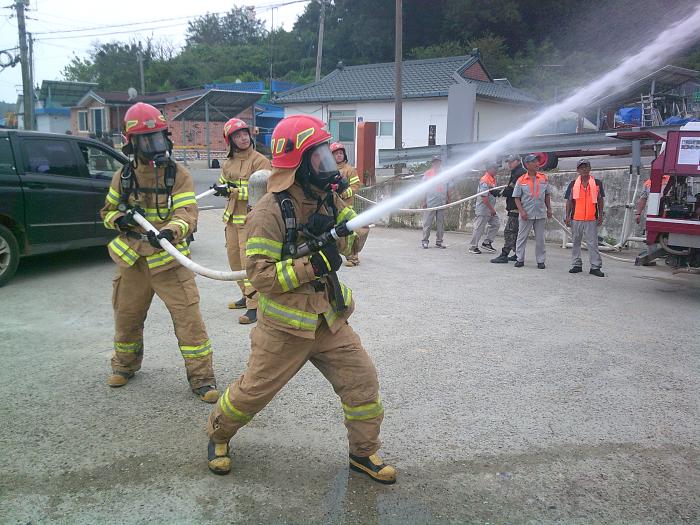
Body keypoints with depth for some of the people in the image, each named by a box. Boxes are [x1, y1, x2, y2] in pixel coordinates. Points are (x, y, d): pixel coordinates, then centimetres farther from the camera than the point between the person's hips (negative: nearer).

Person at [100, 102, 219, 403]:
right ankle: (125, 366, 44)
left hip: (169, 260, -4)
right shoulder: (123, 176, 4)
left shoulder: (178, 175, -7)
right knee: (126, 318, 17)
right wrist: (119, 218, -9)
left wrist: (169, 232, -42)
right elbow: (107, 212, 15)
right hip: (132, 260, 4)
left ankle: (201, 378, 5)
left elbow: (187, 215, -20)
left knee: (189, 318, -9)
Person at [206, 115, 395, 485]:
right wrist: (312, 265, -30)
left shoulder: (327, 198, 1)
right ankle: (218, 433, 40)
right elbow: (259, 275, -24)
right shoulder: (270, 211, -21)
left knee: (362, 381, 4)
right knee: (255, 390, 10)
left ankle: (364, 453, 25)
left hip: (329, 319, 6)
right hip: (285, 325, -6)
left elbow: (350, 244, 7)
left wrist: (337, 227, -15)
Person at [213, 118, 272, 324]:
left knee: (248, 260, -12)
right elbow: (222, 184, 21)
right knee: (233, 256, 14)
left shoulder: (260, 161, -9)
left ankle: (254, 307, -8)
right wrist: (224, 189, -1)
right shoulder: (228, 162, 12)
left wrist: (233, 191, -18)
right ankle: (247, 296, 32)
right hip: (232, 216, 8)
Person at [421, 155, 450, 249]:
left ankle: (439, 242, 14)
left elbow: (447, 189, 17)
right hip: (430, 203, -3)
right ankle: (425, 241, 4)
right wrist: (424, 201, -3)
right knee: (427, 223, -3)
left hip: (441, 203, 3)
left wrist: (448, 199, 10)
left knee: (440, 224, 6)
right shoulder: (427, 174, 4)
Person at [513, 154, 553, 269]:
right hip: (526, 214, -2)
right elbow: (517, 198, -2)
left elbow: (547, 195, 14)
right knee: (522, 237, 3)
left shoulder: (544, 178, 6)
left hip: (540, 214, 2)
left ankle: (540, 260, 14)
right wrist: (521, 211, -12)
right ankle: (520, 259, 14)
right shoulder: (521, 180, -2)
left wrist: (549, 209, 9)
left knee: (540, 238, 6)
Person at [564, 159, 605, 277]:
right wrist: (567, 216, 3)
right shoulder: (573, 184, 6)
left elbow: (600, 200, 9)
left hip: (591, 219, -2)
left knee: (592, 243, -3)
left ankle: (595, 267, 1)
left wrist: (600, 215, 5)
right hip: (576, 218, 2)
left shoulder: (597, 183, 4)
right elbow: (569, 201, 8)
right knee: (576, 242, 10)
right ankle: (576, 265, 20)